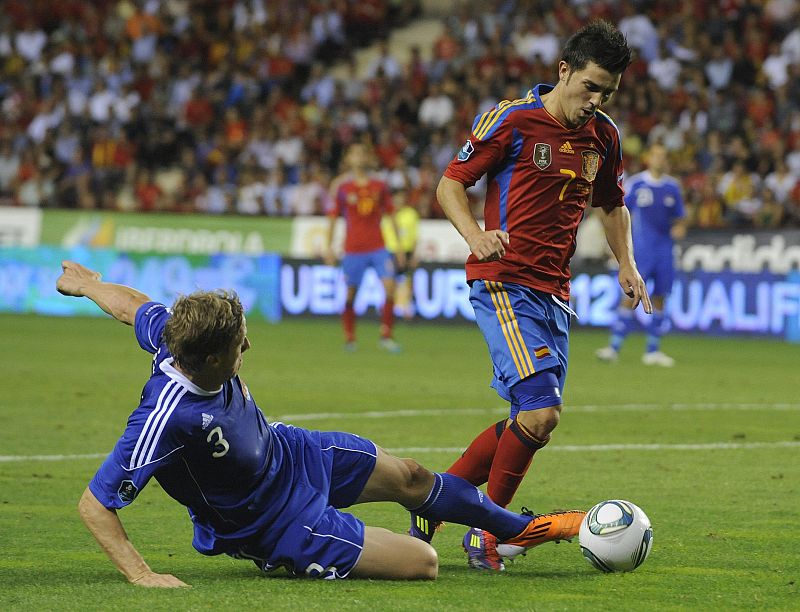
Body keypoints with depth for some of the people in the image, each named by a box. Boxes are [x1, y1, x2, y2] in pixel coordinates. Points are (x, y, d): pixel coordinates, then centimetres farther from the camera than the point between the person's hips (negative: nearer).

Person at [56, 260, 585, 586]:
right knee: (422, 563, -7)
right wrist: (141, 575, -40)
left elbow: (135, 305, 2)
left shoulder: (175, 336, -22)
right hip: (271, 521, -7)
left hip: (289, 453, 7)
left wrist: (86, 282, 22)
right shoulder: (167, 420, -42)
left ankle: (523, 528, 48)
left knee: (409, 477, 22)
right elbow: (95, 503, -37)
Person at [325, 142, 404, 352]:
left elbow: (391, 215, 14)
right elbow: (333, 217, 7)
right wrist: (329, 247, 2)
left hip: (378, 247, 1)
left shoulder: (379, 186, 8)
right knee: (350, 294, 0)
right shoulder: (341, 186, 2)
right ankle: (349, 338, 16)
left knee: (390, 287, -14)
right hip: (353, 248, -1)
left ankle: (387, 335, -4)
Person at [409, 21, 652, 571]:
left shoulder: (604, 136, 11)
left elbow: (612, 206, 27)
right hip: (505, 283, -7)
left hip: (554, 293, 7)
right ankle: (487, 533, -4)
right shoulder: (512, 120, -7)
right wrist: (473, 233, -22)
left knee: (531, 422, 6)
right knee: (540, 412, -19)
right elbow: (451, 183, -3)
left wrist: (626, 263, 11)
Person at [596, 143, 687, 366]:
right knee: (630, 296, -11)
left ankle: (653, 351, 13)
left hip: (664, 250, 3)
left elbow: (680, 217, 17)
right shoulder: (635, 184, -1)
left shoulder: (673, 186, 8)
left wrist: (680, 228, -5)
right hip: (640, 250, -3)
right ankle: (614, 346, -9)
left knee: (659, 298, 5)